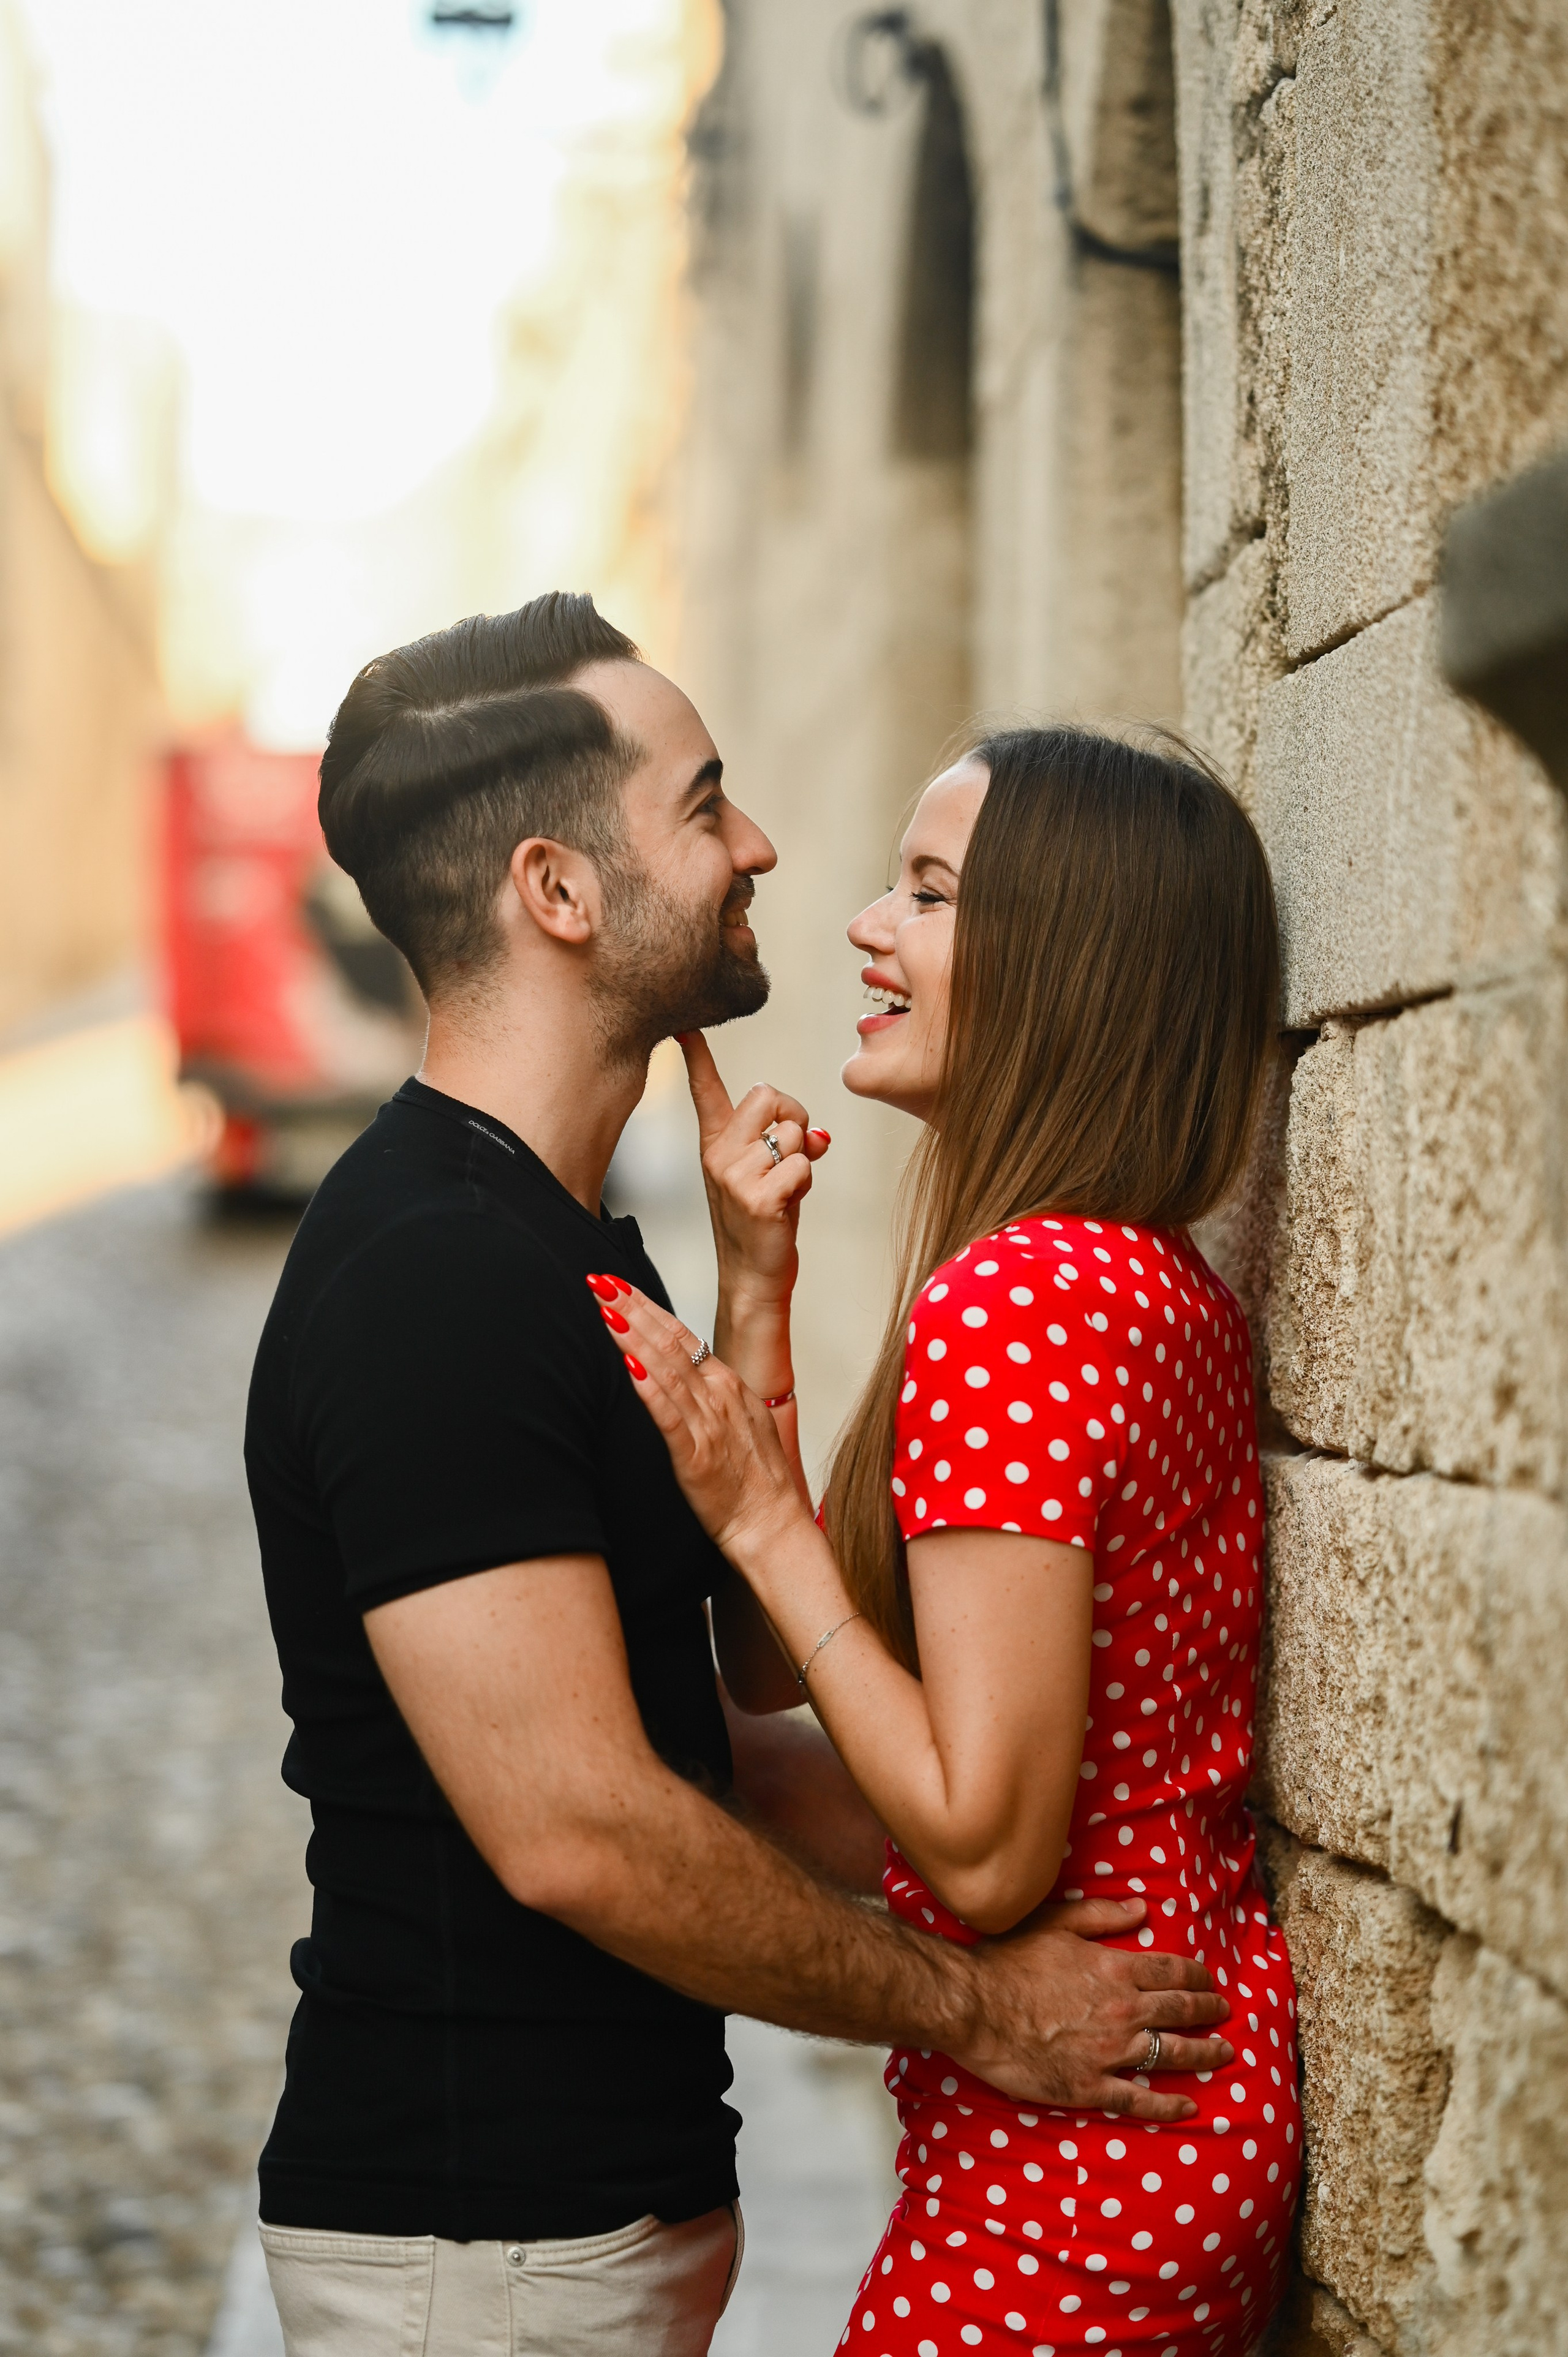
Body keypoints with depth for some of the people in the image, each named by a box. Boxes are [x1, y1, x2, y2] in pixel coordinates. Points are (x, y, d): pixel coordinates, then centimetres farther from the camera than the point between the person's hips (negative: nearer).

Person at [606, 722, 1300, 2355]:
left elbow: (984, 1849, -25)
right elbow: (760, 1670, 8)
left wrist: (764, 1522, -19)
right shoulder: (1168, 1291, 7)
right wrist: (756, 1286, 2)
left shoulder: (1006, 1302, -23)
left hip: (1064, 2169, -10)